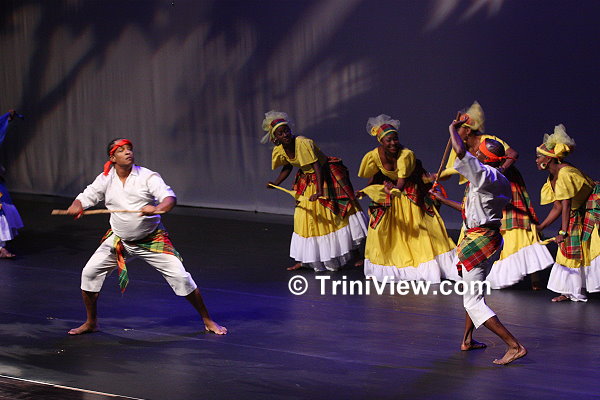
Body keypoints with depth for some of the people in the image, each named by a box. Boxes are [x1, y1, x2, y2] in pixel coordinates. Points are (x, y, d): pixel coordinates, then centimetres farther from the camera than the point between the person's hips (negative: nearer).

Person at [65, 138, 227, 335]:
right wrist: (76, 206, -23)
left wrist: (157, 209, -48)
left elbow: (170, 198, -25)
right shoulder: (106, 179, -4)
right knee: (89, 273, -4)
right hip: (119, 240, 3)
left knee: (180, 276, -10)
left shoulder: (147, 177, -15)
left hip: (152, 239, -3)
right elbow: (86, 197, 1)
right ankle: (91, 323, 15)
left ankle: (208, 321, 5)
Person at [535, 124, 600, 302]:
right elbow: (557, 208, 10)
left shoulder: (564, 174, -23)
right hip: (580, 213, 10)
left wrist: (563, 232, -22)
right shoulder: (552, 179, 7)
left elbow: (566, 205, -24)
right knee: (570, 246, 6)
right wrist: (539, 228, 11)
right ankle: (574, 292, 8)